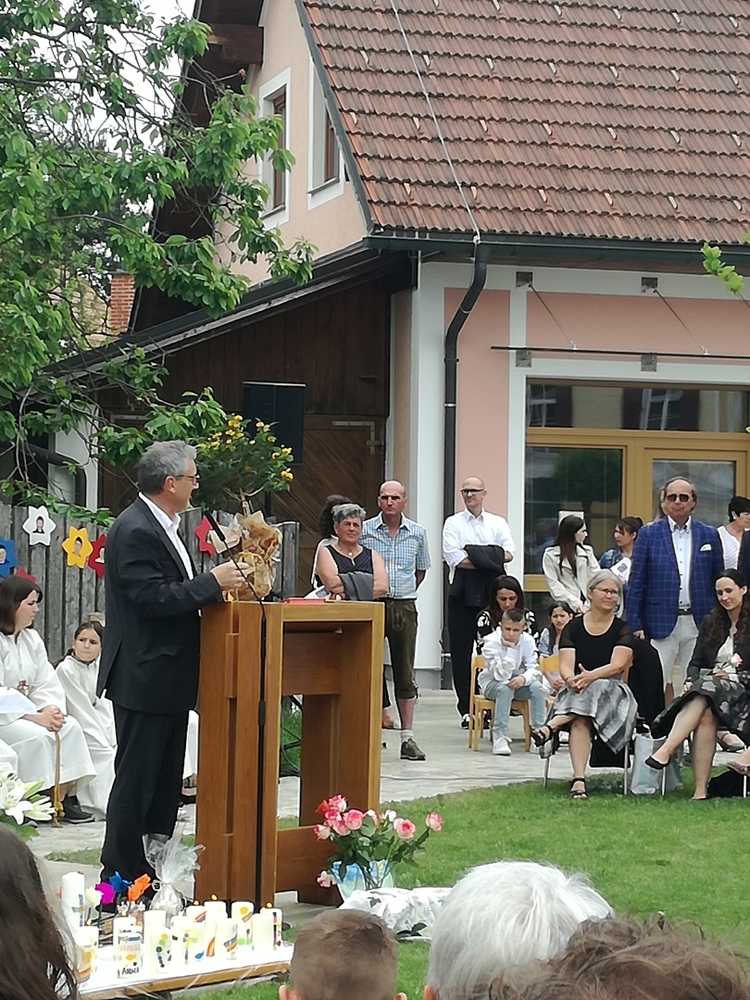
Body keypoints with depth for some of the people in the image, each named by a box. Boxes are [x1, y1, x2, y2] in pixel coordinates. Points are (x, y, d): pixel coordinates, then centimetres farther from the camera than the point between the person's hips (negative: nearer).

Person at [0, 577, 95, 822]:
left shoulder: (32, 638, 12)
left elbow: (46, 683, 6)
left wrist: (51, 709, -16)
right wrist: (35, 717, -27)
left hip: (25, 711, 8)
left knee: (71, 727, -12)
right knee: (36, 735, -30)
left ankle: (66, 795, -15)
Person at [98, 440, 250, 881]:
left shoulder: (163, 526, 14)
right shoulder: (135, 531, -18)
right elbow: (152, 598, -24)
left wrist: (222, 580, 5)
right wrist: (213, 582, -21)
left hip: (170, 677, 11)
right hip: (145, 679, -11)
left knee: (166, 778, 15)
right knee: (136, 778, -4)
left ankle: (158, 869, 22)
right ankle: (121, 874, 2)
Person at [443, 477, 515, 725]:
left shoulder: (497, 523, 14)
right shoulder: (453, 523, 7)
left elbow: (509, 553, -2)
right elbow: (454, 558, -8)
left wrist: (474, 557, -15)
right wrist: (489, 560, -10)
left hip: (491, 593, 1)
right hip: (463, 593, -1)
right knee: (461, 650, -2)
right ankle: (465, 709, 2)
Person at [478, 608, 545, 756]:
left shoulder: (527, 641, -11)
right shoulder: (492, 642, -23)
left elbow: (534, 669, -14)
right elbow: (501, 675, -31)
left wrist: (523, 678, -37)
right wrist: (511, 649, -36)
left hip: (517, 682, 4)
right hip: (492, 684, -3)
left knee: (537, 687, -26)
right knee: (505, 687, -37)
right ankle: (500, 736, -36)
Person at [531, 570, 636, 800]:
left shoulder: (622, 630, 7)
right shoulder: (573, 627, 10)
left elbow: (618, 665, -9)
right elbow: (565, 666, -1)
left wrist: (591, 677, -28)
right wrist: (571, 679, -27)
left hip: (611, 689, 0)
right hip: (575, 692, 0)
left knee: (595, 689, -38)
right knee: (580, 721, -35)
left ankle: (551, 727, -48)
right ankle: (578, 779, -46)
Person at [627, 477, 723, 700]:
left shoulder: (709, 535, 9)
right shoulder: (648, 534, 4)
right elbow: (636, 582, 2)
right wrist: (635, 624, -5)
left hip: (698, 623, 2)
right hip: (661, 621, -2)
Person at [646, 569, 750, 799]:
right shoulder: (710, 623, 21)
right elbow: (695, 664, 16)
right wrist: (694, 678, -4)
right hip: (709, 686, 3)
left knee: (709, 688, -36)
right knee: (705, 716, -33)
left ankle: (665, 751, -47)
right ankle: (700, 790, -42)